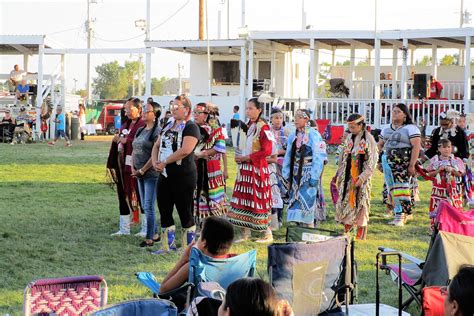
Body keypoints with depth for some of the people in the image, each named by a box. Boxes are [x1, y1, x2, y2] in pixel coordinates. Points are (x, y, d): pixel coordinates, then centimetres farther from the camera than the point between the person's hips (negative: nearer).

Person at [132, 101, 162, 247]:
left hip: (151, 173, -8)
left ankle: (149, 239, -4)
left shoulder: (157, 131, -11)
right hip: (140, 174, 8)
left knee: (149, 207, -9)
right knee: (145, 206, 13)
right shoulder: (140, 130, 14)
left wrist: (142, 170, -14)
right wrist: (133, 168, 4)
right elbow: (134, 151, 17)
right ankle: (154, 234, 23)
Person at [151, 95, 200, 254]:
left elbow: (185, 150, -23)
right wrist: (155, 161, -3)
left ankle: (188, 247, 10)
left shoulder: (191, 127, -10)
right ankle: (168, 245, 21)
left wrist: (164, 162, -18)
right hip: (165, 175, 8)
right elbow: (157, 145, 16)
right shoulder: (168, 125, 14)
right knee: (164, 210, 10)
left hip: (183, 176, -8)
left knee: (184, 211, 0)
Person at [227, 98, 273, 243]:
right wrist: (239, 157, 5)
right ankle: (245, 233, 14)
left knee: (257, 199, -5)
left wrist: (247, 157, -16)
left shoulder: (263, 127, -12)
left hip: (257, 168, -8)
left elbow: (267, 151, -17)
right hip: (245, 167, 8)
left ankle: (268, 234, 5)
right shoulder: (248, 126, 13)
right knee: (243, 199, 7)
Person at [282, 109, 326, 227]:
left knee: (307, 203, -10)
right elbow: (288, 157, 15)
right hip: (296, 175, 7)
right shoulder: (293, 136, 10)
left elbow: (319, 158, -14)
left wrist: (314, 177, -17)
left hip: (308, 175, -7)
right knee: (296, 204, 7)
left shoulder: (314, 135, -12)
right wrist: (287, 177, 12)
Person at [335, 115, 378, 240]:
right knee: (345, 203, 4)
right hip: (348, 177, 5)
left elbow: (372, 162, -10)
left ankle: (361, 237, 3)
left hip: (362, 178, -5)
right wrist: (339, 175, 13)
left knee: (360, 206, -3)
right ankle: (346, 234, 13)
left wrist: (362, 177, -17)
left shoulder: (368, 139, -6)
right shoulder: (349, 138, 11)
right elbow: (342, 158, 19)